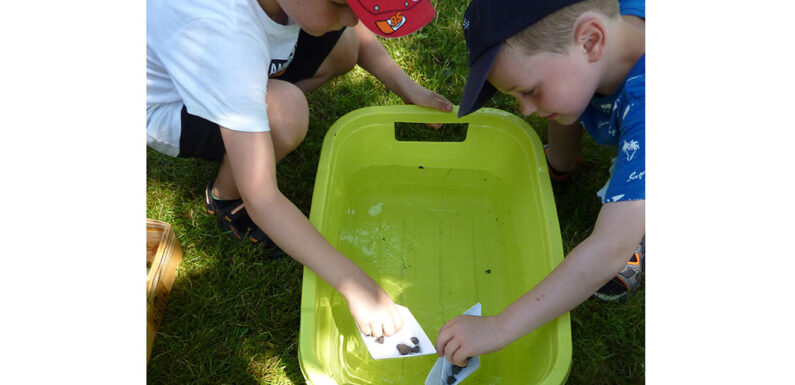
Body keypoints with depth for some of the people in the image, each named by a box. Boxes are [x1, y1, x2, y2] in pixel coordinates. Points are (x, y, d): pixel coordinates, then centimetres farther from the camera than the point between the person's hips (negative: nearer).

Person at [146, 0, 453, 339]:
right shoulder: (220, 30, -43)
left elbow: (356, 32, 0)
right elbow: (261, 200, -42)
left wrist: (408, 88, -15)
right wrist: (354, 285, -42)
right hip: (165, 106, -6)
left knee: (345, 45, -9)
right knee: (285, 109, -35)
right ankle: (224, 197, -4)